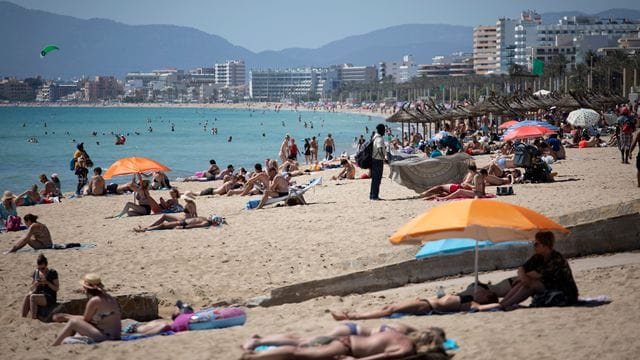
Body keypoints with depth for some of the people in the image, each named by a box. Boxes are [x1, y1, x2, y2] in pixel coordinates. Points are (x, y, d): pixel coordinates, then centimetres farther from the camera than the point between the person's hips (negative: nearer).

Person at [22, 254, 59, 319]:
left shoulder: (52, 273, -5)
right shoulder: (36, 272, 9)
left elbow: (57, 288, -6)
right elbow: (32, 288, 12)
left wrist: (47, 283, -20)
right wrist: (35, 284, -10)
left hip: (50, 298, -5)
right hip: (38, 295, 5)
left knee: (33, 297, -31)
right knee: (27, 296, -29)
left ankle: (33, 319, -32)